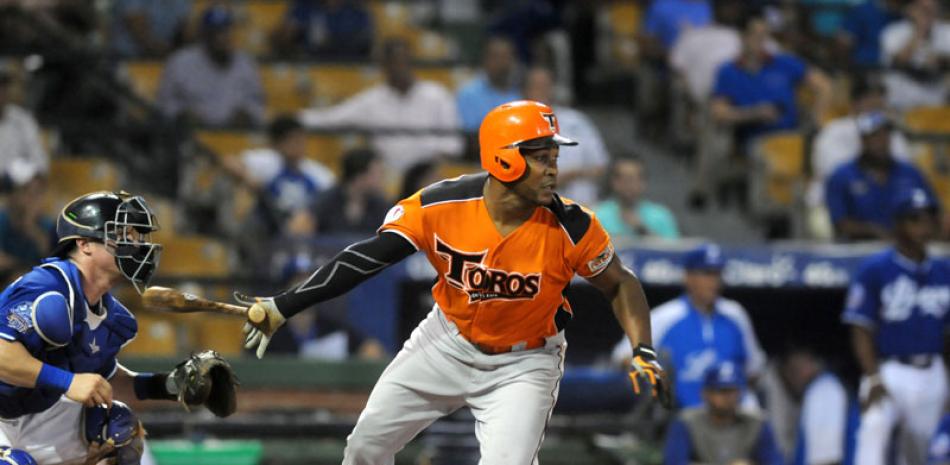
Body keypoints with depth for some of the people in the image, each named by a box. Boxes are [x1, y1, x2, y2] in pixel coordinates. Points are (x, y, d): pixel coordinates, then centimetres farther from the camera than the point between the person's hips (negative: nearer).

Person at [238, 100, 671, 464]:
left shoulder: (570, 228, -25)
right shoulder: (439, 206, -24)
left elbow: (619, 284, -7)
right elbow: (365, 258, -18)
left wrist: (643, 352, -22)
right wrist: (283, 306, -23)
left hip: (522, 363, -3)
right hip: (448, 344, 3)